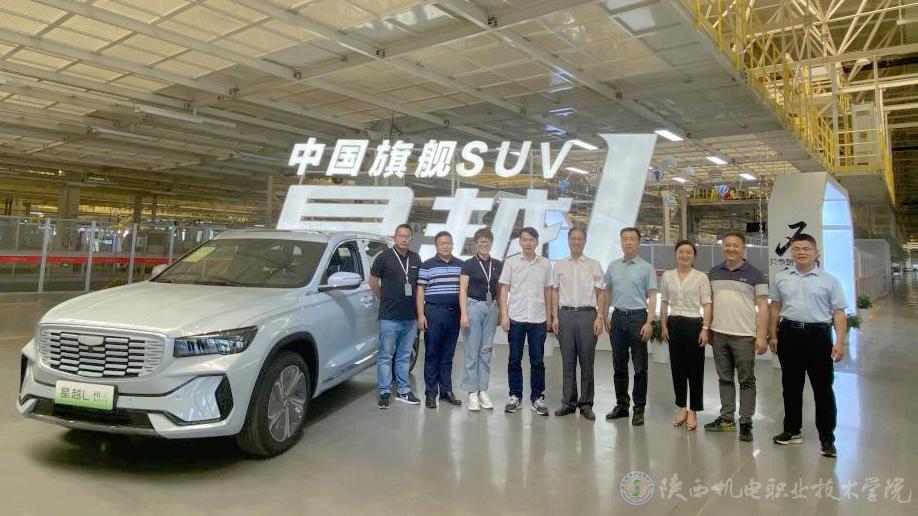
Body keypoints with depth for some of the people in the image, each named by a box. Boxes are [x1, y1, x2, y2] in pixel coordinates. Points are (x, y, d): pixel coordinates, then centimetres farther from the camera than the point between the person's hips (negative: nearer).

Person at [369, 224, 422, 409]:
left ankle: (404, 390, 21)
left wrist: (418, 306, 10)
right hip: (389, 317, -4)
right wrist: (385, 299, 7)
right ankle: (384, 392, 9)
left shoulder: (416, 259, 9)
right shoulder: (384, 258, -5)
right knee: (386, 356, 1)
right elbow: (373, 281, 2)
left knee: (405, 356, 13)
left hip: (410, 317, 4)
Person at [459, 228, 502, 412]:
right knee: (471, 352, -1)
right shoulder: (469, 264, -2)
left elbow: (499, 291, 14)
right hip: (473, 306, -4)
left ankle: (483, 391, 17)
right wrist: (463, 314, -14)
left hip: (491, 308, 4)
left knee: (486, 352, 8)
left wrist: (501, 312, 8)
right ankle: (472, 393, 6)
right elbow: (463, 290, -6)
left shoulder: (498, 265, 10)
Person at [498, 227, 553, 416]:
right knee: (514, 360, 6)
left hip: (538, 319, 1)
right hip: (515, 318, -1)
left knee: (537, 361, 5)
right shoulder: (511, 262, 1)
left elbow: (548, 291, 11)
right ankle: (515, 396, 18)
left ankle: (537, 397, 16)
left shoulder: (545, 264, 6)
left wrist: (549, 316, 8)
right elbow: (504, 289, 1)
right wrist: (504, 315, -6)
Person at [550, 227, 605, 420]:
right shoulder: (560, 265, 10)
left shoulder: (593, 265, 5)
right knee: (567, 361, 6)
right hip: (565, 314, 2)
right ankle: (568, 402, 15)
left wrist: (599, 317, -4)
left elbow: (601, 293, 4)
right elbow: (555, 292, 11)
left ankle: (586, 403, 12)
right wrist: (555, 317, 4)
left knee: (587, 361, 2)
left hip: (587, 314, -1)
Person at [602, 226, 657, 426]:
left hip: (638, 317, -4)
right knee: (619, 365, 10)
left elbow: (652, 297, -4)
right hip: (618, 317, 4)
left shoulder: (646, 268, -1)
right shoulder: (613, 266, 10)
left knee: (640, 367, 1)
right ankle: (621, 404, 21)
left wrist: (649, 322, -13)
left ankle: (639, 408, 10)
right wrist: (604, 317, 11)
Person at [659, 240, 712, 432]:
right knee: (677, 368, 9)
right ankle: (681, 408, 23)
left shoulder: (701, 277, -3)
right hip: (674, 324, 3)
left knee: (695, 369, 2)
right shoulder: (667, 276, 6)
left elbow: (707, 305, -4)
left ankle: (693, 412, 14)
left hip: (694, 324, -3)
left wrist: (705, 329, -12)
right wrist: (664, 326, 7)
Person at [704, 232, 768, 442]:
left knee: (746, 381, 3)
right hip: (719, 335, 4)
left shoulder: (755, 274, -2)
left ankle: (746, 423, 9)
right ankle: (726, 419, 21)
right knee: (725, 379, 12)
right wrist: (707, 329, 9)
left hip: (744, 336, -4)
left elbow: (763, 307, -4)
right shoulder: (714, 273, 9)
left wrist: (761, 336, -11)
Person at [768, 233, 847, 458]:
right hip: (789, 334, 3)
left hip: (818, 336, -3)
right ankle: (792, 431, 26)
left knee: (823, 388, 1)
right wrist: (773, 336, 11)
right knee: (791, 385, 12)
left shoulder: (829, 281, 1)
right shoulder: (781, 278, 8)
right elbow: (775, 308, 14)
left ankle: (827, 438, 13)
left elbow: (839, 313, -2)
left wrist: (840, 342, -10)